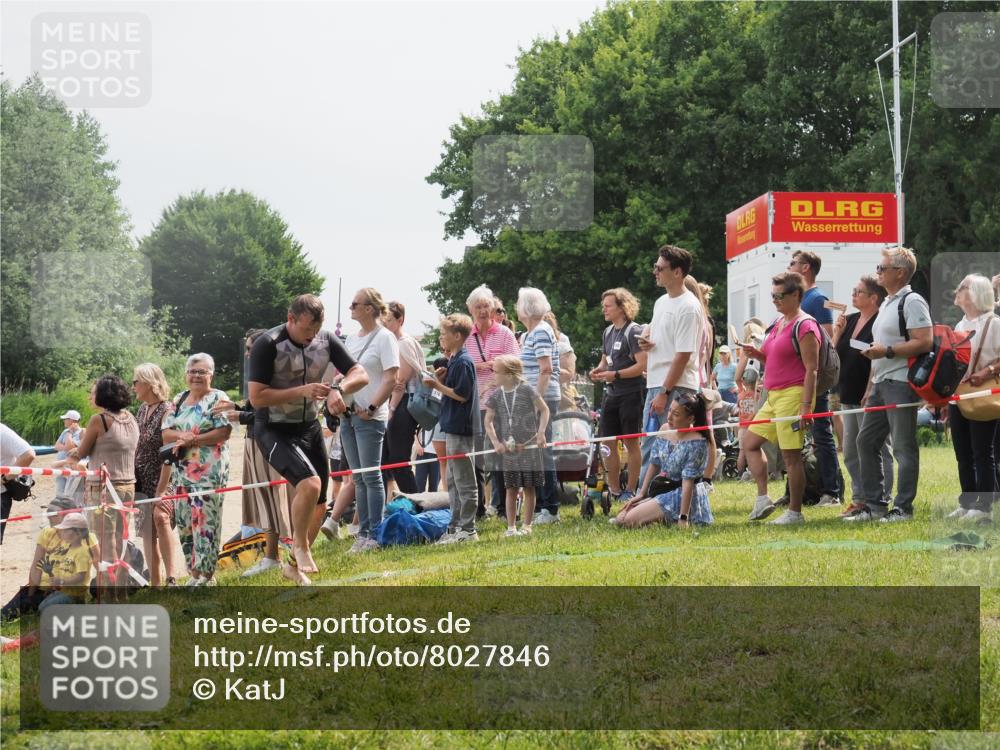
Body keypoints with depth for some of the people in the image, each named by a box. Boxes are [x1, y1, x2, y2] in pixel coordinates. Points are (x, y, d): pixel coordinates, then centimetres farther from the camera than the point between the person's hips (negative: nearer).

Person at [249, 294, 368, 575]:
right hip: (275, 431, -7)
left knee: (316, 504, 10)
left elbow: (360, 374, -2)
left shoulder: (326, 340, -3)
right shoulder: (268, 344, -19)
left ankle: (294, 563, 28)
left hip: (310, 427, 7)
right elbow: (256, 397, -22)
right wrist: (302, 391, -30)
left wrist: (338, 389, -23)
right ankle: (300, 545, -5)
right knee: (310, 483, -28)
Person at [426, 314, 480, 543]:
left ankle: (467, 530, -2)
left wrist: (438, 386, -13)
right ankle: (456, 526, 21)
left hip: (461, 429, -11)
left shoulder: (463, 362, -15)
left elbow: (462, 394, -20)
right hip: (454, 428, 11)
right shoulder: (455, 361, 15)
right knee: (453, 481, 15)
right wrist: (442, 380, 4)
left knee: (464, 481, -5)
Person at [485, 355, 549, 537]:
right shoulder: (496, 395, 3)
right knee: (511, 488, 4)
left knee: (529, 487, 2)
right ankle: (511, 527, 9)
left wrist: (541, 432, -12)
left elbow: (544, 410, -1)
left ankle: (526, 525, 9)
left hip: (529, 447, -3)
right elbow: (488, 422, 8)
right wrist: (496, 442, -4)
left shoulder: (526, 390, -7)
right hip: (508, 448, 3)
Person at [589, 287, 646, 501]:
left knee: (631, 442, -1)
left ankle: (631, 490, 6)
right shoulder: (608, 332, 14)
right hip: (612, 394, 8)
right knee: (607, 442, 6)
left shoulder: (633, 331, -11)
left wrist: (615, 375, -22)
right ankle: (614, 489, 15)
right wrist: (598, 370, 4)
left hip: (631, 393, -8)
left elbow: (642, 365, -17)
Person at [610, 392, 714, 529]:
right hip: (662, 493, 9)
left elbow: (688, 481, -24)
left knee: (627, 521, -19)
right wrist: (642, 494, 7)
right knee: (620, 517, 5)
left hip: (682, 497, -9)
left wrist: (683, 518, -26)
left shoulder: (696, 443, -20)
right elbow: (654, 465, 12)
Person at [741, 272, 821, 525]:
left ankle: (794, 512, 1)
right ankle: (763, 499, 11)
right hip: (774, 396, 10)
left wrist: (806, 406, -22)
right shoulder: (778, 324, 17)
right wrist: (758, 355, 7)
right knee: (750, 443, 10)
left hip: (793, 394, -10)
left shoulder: (804, 326, -11)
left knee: (791, 455, -6)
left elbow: (812, 369, -16)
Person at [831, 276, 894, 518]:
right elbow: (835, 354, 15)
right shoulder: (850, 320, 13)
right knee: (850, 452, 13)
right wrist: (837, 332, -1)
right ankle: (859, 499, 20)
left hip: (870, 396, -9)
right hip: (850, 396, 9)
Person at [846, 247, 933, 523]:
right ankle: (874, 504, 15)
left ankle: (903, 508, -1)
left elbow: (924, 342, -19)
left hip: (901, 384, -10)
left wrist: (887, 351, -20)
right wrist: (870, 388, 22)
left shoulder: (912, 301, -10)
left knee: (903, 446, -5)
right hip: (880, 384, 10)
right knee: (866, 441, 10)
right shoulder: (886, 304, 20)